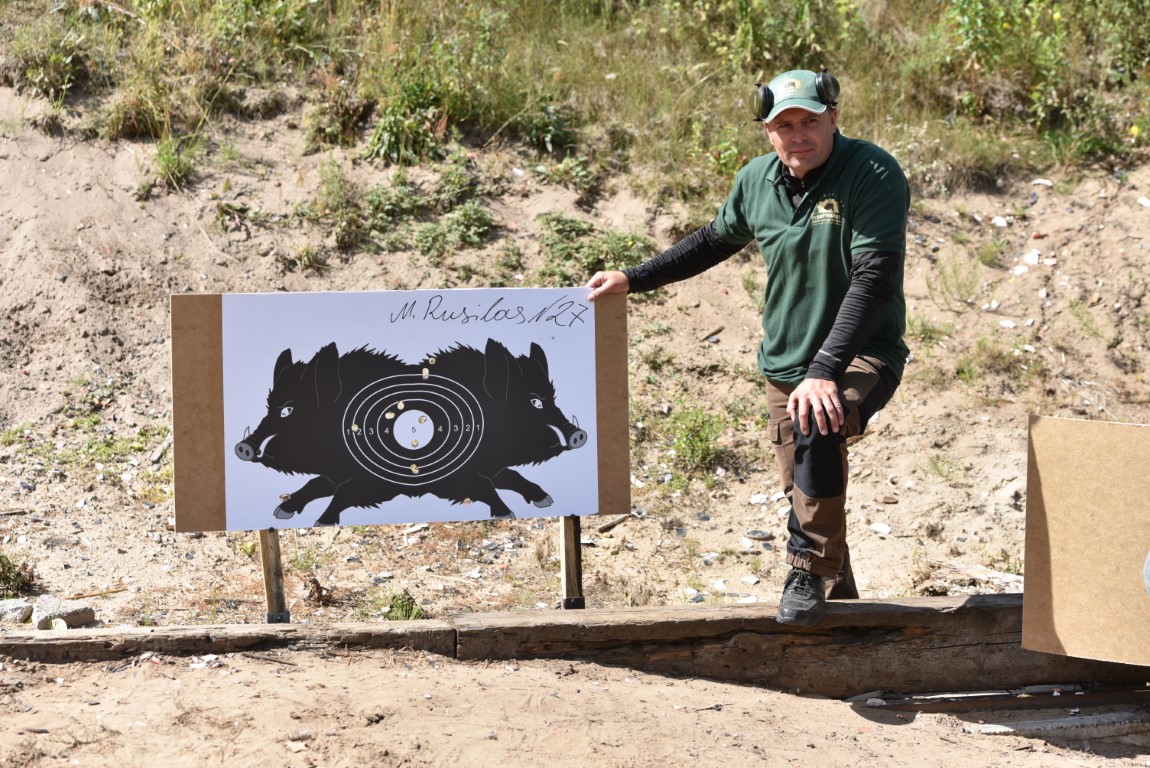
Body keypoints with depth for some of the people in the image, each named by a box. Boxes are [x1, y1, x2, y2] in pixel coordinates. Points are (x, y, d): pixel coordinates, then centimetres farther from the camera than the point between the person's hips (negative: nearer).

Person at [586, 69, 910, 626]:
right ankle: (835, 599, 29)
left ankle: (809, 573, -20)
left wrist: (825, 370, -34)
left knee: (816, 426, -34)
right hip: (786, 366, 6)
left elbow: (874, 279, -26)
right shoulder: (756, 181, 2)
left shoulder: (873, 175, -17)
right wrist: (633, 280, 19)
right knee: (808, 501, 10)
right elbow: (714, 241, 23)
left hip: (861, 358, -6)